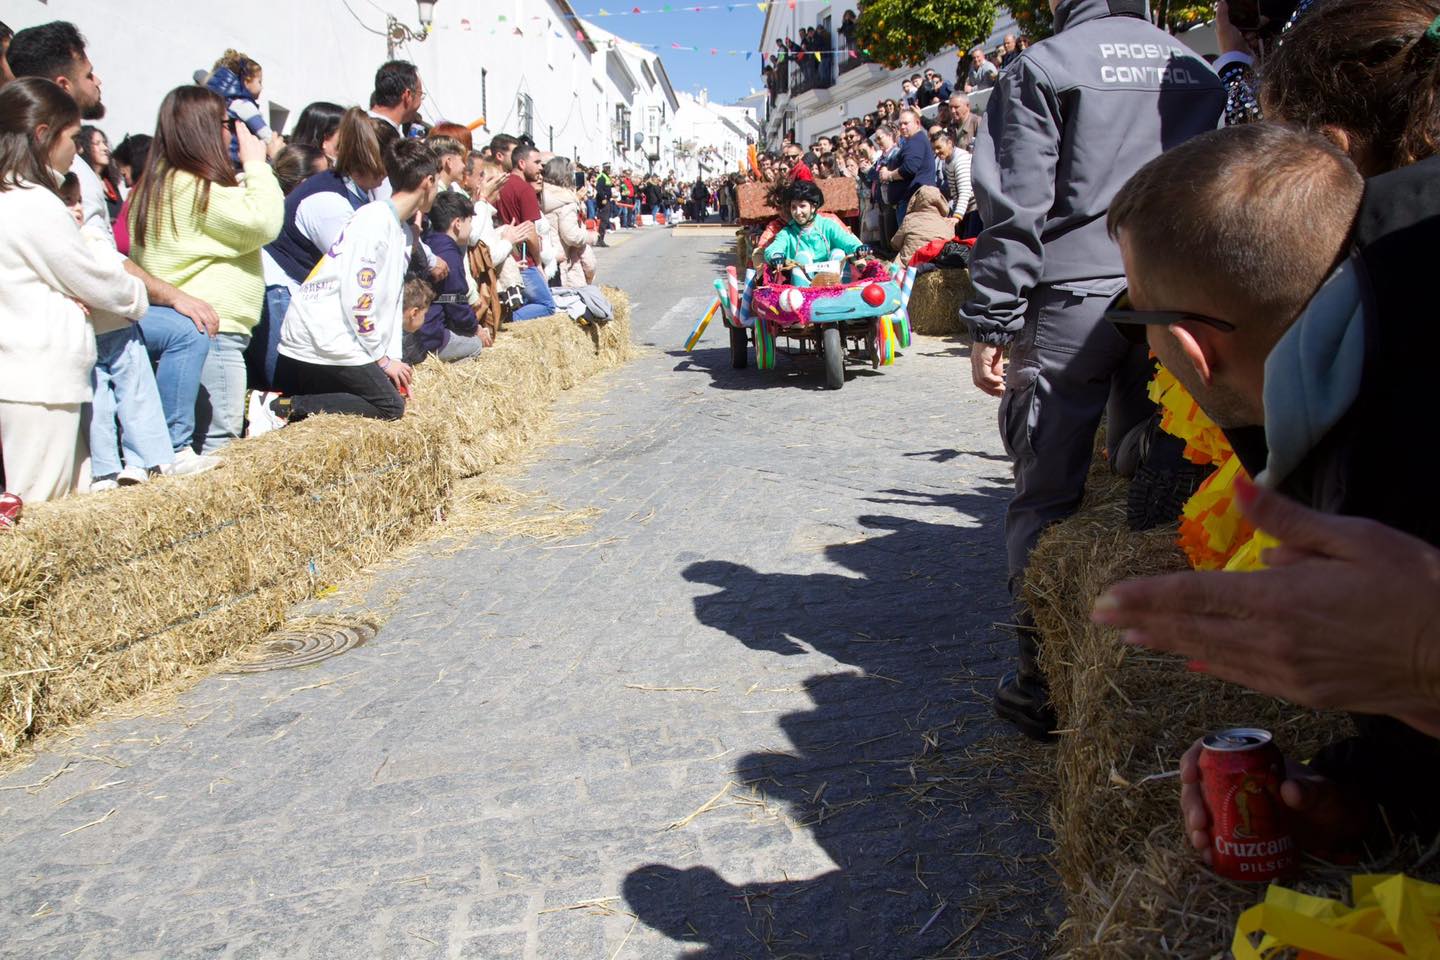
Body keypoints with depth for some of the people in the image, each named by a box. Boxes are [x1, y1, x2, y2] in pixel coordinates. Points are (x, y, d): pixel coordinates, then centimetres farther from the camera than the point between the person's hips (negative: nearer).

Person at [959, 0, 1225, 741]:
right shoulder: (1196, 72, 15)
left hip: (1070, 303, -4)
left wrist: (991, 326, -6)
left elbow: (1015, 208, -8)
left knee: (1047, 498, 2)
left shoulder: (1042, 67, 0)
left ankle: (1044, 686, 6)